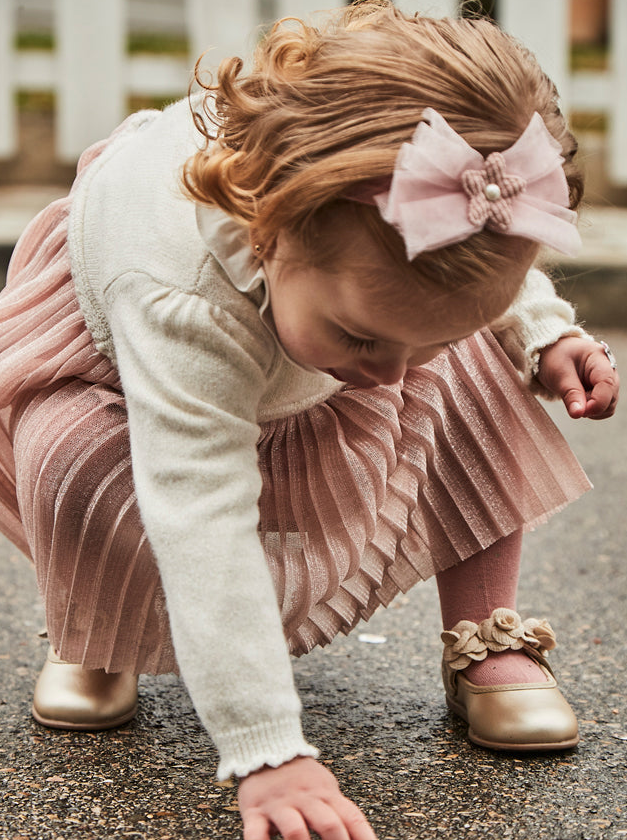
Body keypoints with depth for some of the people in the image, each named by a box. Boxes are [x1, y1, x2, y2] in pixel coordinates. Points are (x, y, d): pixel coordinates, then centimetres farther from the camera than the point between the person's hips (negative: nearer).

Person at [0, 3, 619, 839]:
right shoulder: (185, 299, -50)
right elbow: (205, 524, -54)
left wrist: (545, 333, -22)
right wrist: (267, 755, -57)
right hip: (109, 351, -5)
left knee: (473, 371, -17)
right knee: (86, 482, -36)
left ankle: (485, 641, -6)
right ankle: (92, 641, -1)